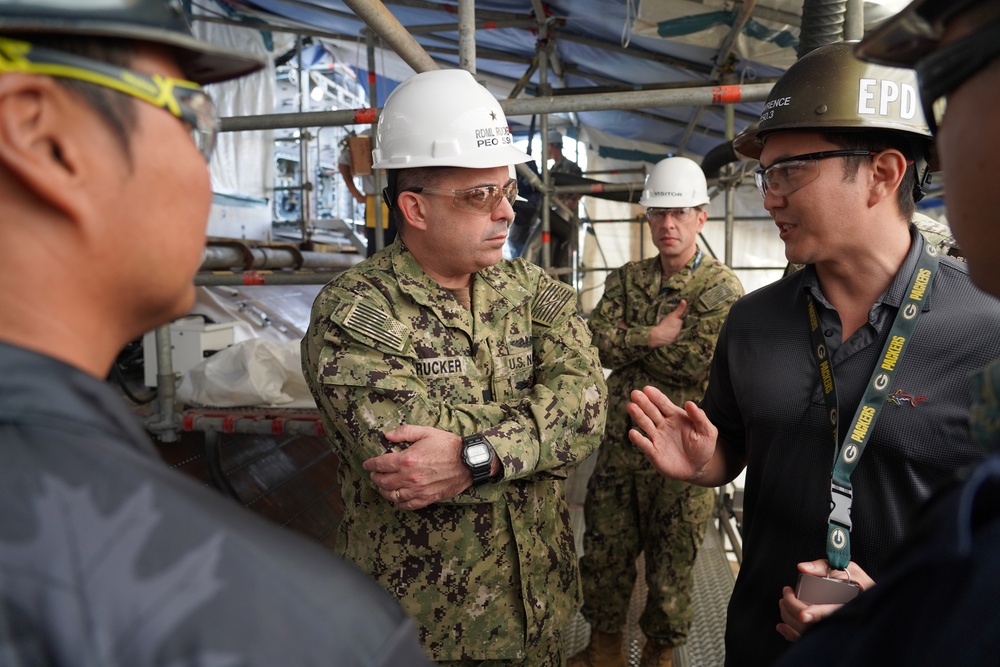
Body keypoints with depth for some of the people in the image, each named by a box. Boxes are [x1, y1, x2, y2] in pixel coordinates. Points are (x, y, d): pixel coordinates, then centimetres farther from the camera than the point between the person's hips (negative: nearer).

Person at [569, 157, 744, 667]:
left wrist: (629, 340, -12)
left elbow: (701, 364, -21)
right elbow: (596, 341, -5)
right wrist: (654, 336, -18)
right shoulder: (626, 279, 8)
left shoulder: (722, 288, -8)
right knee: (604, 551, 16)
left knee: (671, 562, 12)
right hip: (620, 442, 5)